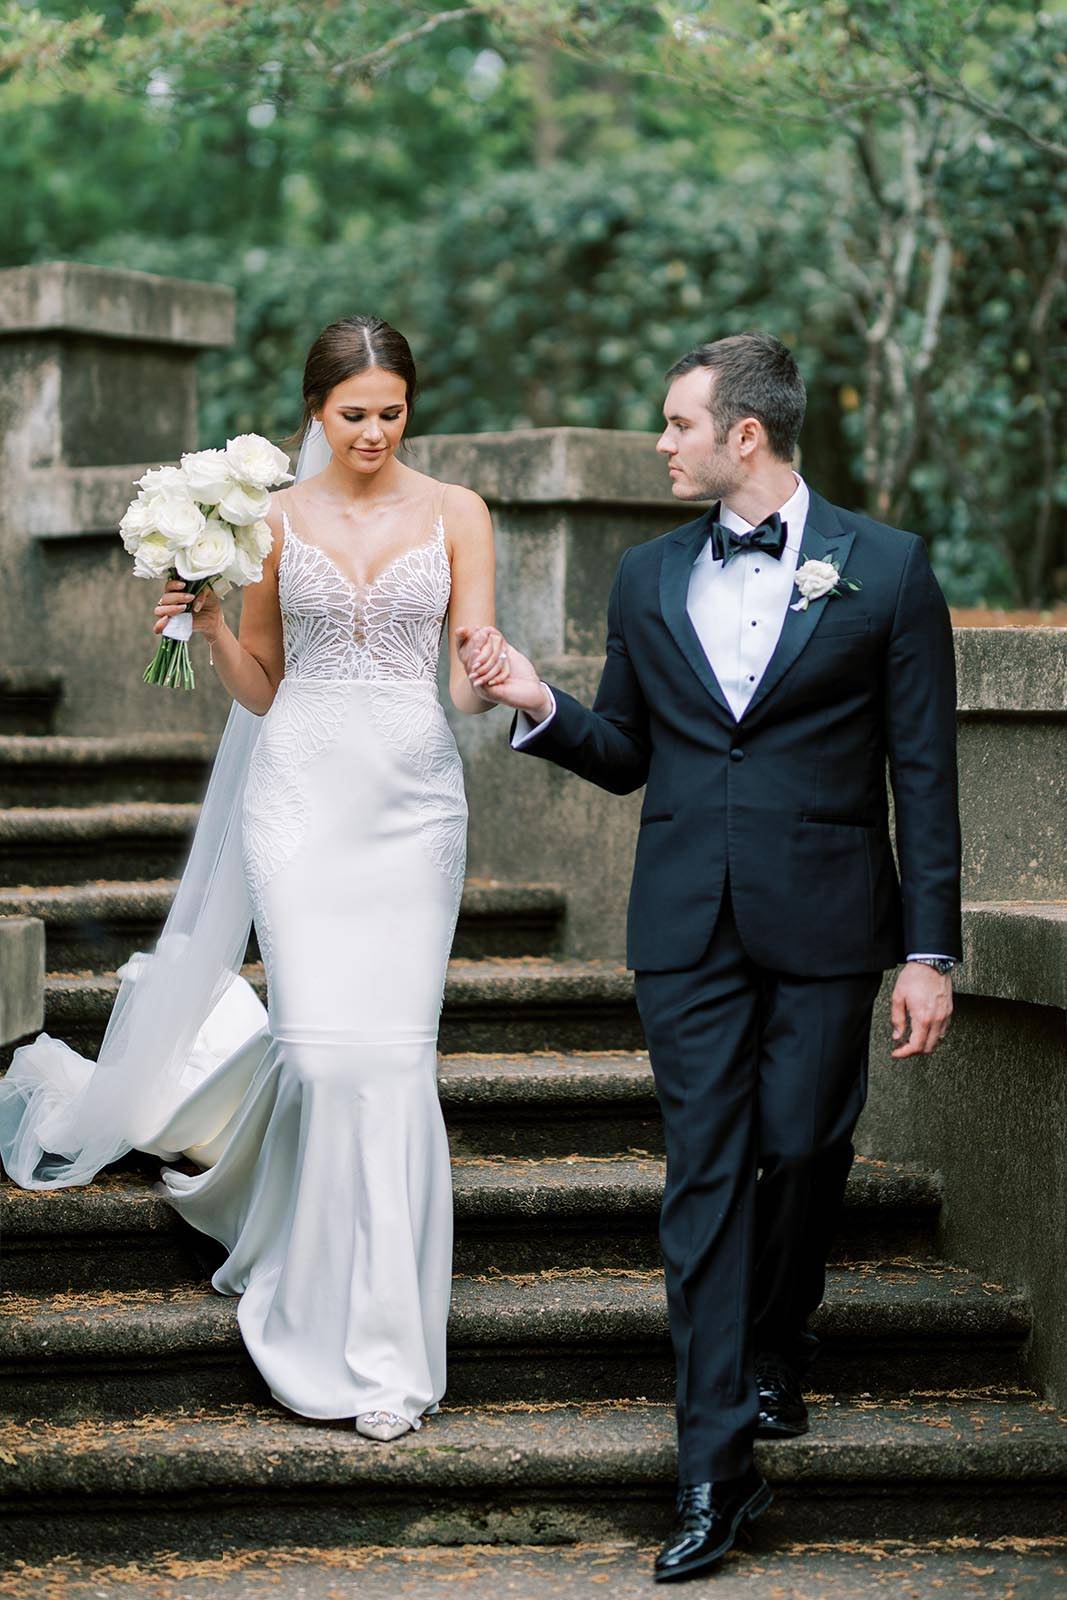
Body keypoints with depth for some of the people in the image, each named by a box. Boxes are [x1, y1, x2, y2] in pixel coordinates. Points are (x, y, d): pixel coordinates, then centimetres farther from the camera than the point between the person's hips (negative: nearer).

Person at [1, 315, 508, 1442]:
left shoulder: (454, 515, 5)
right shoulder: (276, 520, 6)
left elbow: (471, 682, -1)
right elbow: (260, 688, 12)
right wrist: (206, 623, -6)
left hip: (414, 794, 0)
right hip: (301, 789, 0)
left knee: (394, 1052, -4)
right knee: (327, 1043, -10)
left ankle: (378, 1343, 10)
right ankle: (367, 1339, 9)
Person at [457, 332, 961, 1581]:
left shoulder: (885, 569, -1)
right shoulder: (648, 579, 10)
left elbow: (923, 773, -2)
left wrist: (931, 951, -5)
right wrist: (538, 706, -5)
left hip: (824, 921, -2)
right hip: (687, 926, 2)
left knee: (800, 1152, 6)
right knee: (704, 1175, -1)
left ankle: (775, 1347, 37)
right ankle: (717, 1466, 0)